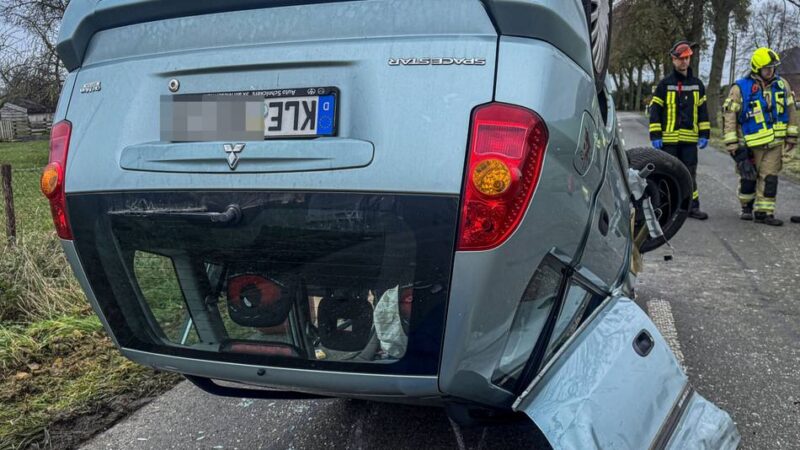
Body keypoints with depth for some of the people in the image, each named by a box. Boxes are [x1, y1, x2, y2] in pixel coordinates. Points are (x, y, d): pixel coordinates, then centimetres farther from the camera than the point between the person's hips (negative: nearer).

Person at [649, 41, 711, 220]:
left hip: (690, 138, 3)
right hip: (669, 138, -3)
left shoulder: (697, 84, 11)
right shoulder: (665, 84, 1)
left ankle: (692, 206, 12)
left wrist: (704, 134, 6)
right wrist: (655, 136, -9)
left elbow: (702, 111, 14)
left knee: (690, 174, 6)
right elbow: (655, 110, -2)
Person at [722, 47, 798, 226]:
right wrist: (732, 145, -13)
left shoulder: (782, 85, 3)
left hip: (775, 143, 3)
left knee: (769, 177, 0)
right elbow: (729, 117, -11)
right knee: (748, 177, 6)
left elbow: (791, 112, 11)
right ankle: (747, 207, 25)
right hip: (750, 144, -3)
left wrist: (791, 137, 10)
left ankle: (764, 212, 5)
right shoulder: (740, 89, -11)